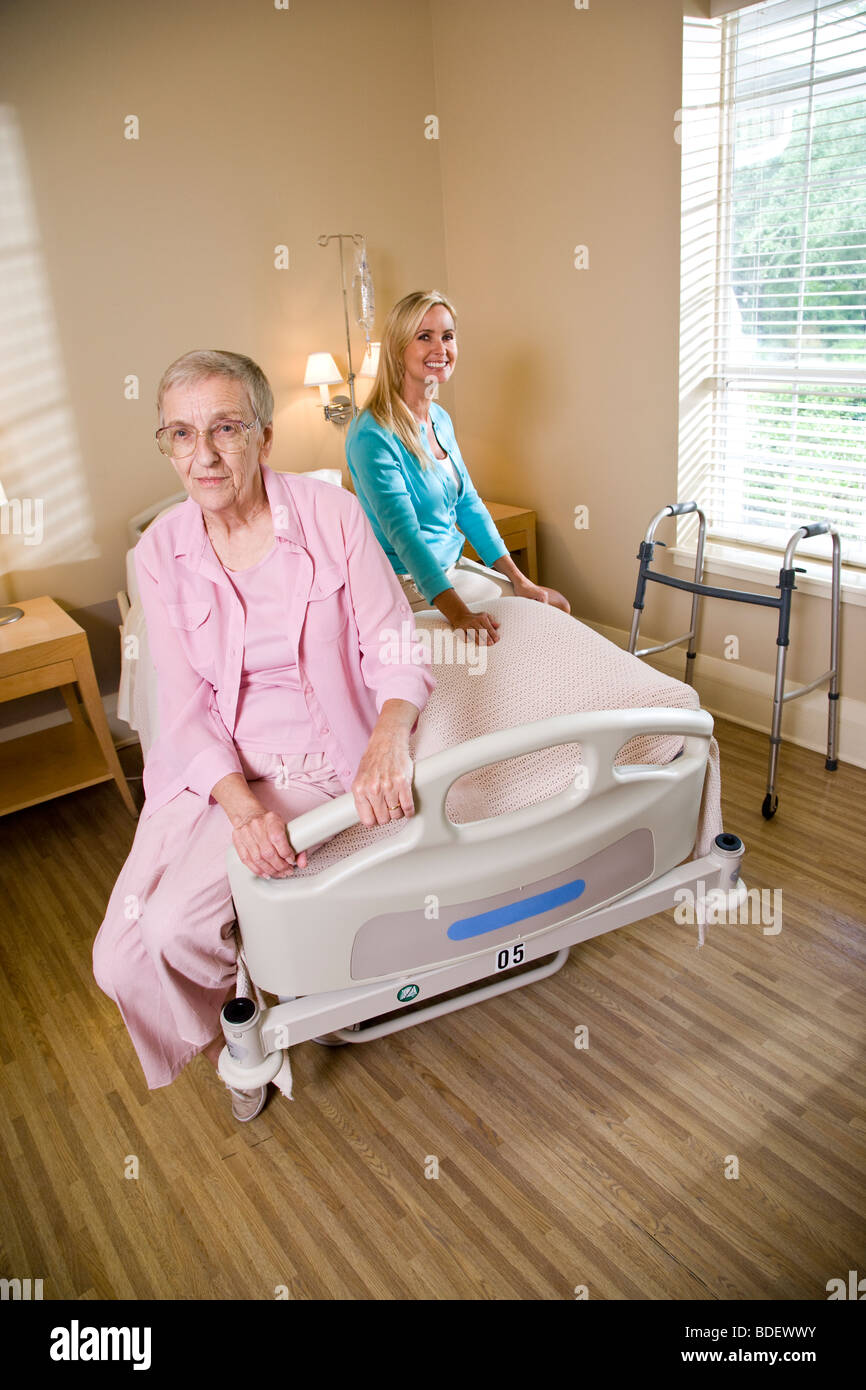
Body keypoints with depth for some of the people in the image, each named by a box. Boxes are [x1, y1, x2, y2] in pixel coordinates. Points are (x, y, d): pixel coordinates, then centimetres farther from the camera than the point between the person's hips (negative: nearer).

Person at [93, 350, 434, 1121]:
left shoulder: (332, 514, -9)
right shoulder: (160, 552, -3)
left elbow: (395, 649, -9)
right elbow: (187, 703, -7)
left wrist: (389, 736, -31)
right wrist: (241, 803, -25)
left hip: (314, 759, -3)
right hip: (209, 767, 3)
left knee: (171, 926, -21)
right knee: (123, 957, -10)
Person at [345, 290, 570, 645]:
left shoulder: (440, 419, 7)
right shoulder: (373, 435, -20)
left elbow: (468, 504, 10)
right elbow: (403, 532, -30)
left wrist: (518, 579, 1)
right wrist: (457, 613, -42)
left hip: (451, 568, 9)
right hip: (409, 585, -8)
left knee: (556, 606, 6)